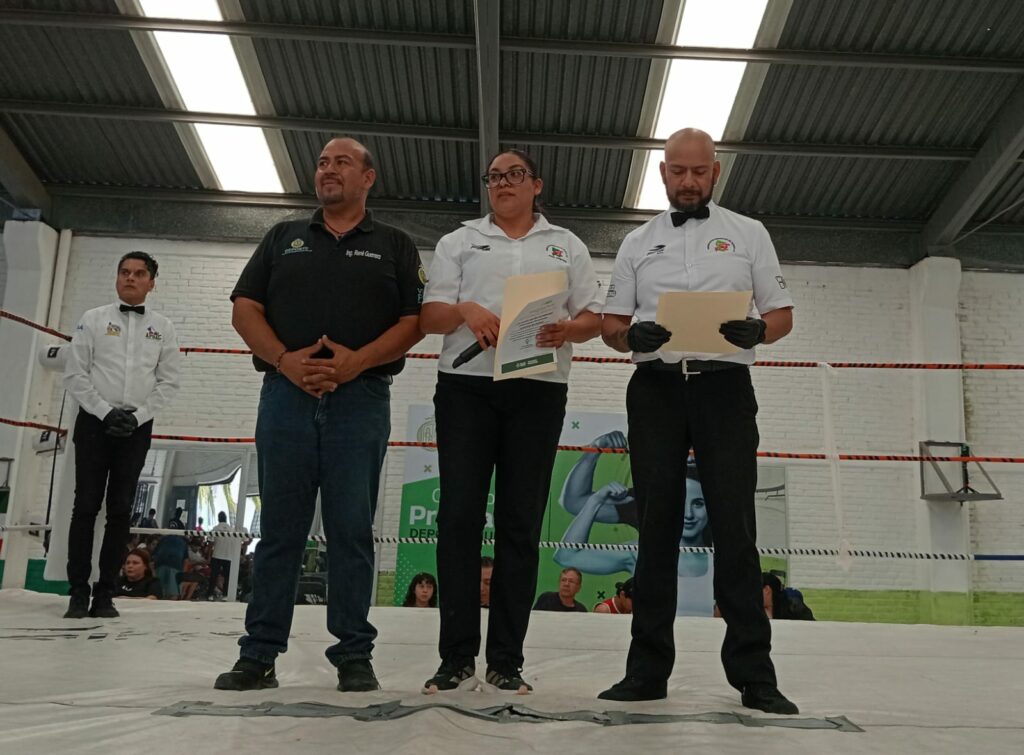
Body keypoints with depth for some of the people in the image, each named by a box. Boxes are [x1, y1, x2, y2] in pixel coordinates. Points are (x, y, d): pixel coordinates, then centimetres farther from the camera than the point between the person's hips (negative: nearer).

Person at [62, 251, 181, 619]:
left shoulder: (162, 327, 7)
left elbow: (168, 382, 4)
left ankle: (105, 595, 8)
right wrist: (105, 411, -10)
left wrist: (136, 416, -8)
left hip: (137, 426, 1)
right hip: (94, 420, -1)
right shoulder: (93, 320, 5)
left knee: (120, 510, 2)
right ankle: (78, 593, 4)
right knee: (86, 506, -2)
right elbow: (74, 374, 0)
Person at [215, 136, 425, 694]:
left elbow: (415, 322, 2)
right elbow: (245, 309, 9)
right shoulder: (284, 237, 18)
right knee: (279, 528, 4)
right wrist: (285, 360, -9)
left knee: (352, 531, 1)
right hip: (286, 392, 2)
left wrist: (358, 360, -14)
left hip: (360, 398, -1)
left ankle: (353, 655, 9)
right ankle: (259, 654, 11)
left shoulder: (395, 246, 13)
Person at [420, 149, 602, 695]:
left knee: (520, 523, -1)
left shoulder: (567, 246, 19)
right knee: (458, 517, -5)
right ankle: (457, 656, 2)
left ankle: (506, 661, 4)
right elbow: (430, 317, 9)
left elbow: (593, 319, 13)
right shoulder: (459, 241, 18)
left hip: (538, 390, 0)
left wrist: (566, 330, -10)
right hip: (466, 386, 0)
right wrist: (465, 310, -13)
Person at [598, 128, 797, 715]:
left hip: (724, 385, -1)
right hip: (656, 387, 2)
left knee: (735, 525, -7)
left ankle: (754, 673, -2)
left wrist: (756, 330, -14)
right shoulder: (638, 243, 17)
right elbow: (611, 323, 14)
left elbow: (782, 314, 10)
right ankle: (648, 670, 6)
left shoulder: (749, 234, 13)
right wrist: (632, 336, -9)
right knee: (657, 525, 1)